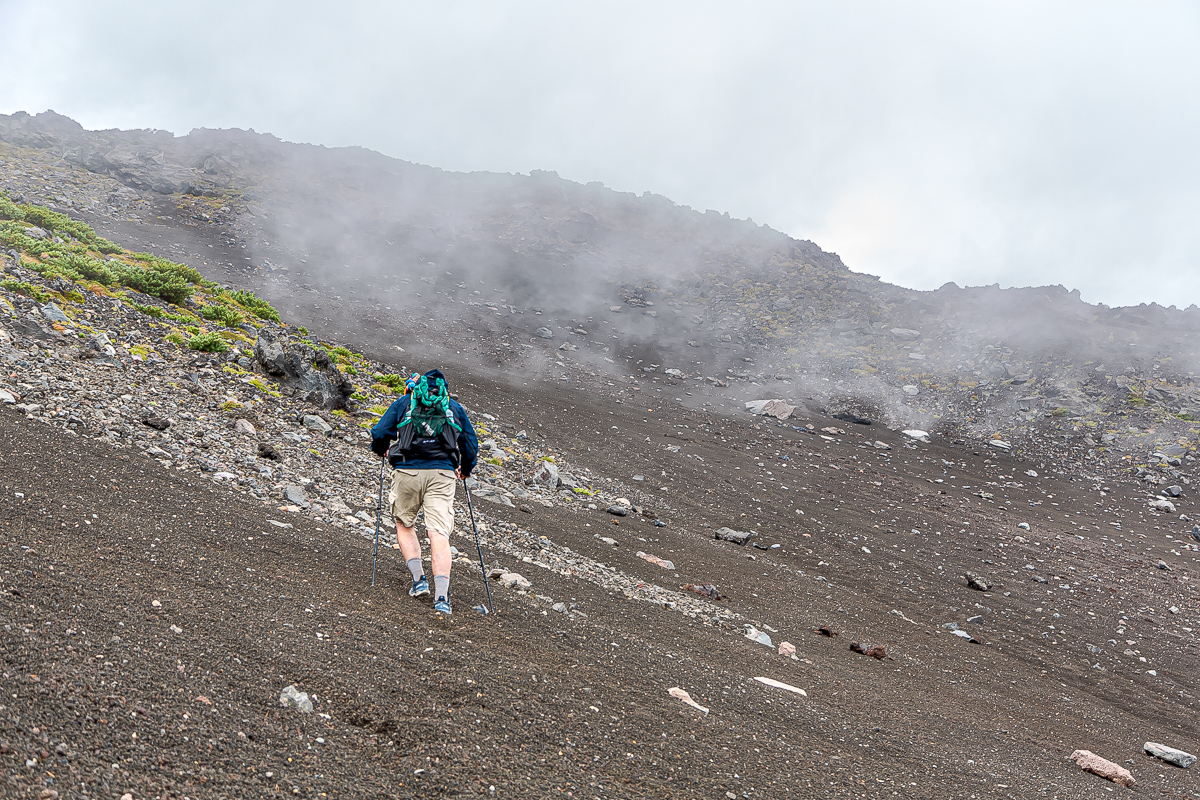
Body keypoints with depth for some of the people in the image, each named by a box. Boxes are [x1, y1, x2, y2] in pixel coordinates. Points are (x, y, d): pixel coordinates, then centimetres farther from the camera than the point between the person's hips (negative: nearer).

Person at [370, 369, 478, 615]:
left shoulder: (404, 403, 15)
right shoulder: (454, 407, 19)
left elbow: (379, 434, 7)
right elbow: (471, 444, 19)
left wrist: (382, 450, 29)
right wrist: (465, 469, 36)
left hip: (407, 472, 0)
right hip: (442, 474, 1)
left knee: (404, 525, 21)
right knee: (439, 534, -4)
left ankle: (419, 579, 6)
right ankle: (441, 596, -16)